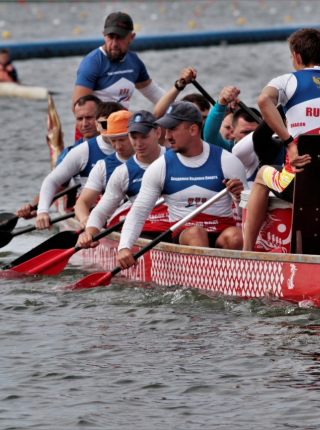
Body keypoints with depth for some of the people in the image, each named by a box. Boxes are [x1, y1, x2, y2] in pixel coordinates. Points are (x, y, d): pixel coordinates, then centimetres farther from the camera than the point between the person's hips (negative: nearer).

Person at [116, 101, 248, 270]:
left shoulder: (227, 162, 1)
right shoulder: (160, 167, 5)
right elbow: (138, 211, 4)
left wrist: (241, 196, -21)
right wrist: (124, 247, -13)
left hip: (222, 233, 0)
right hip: (183, 237, 0)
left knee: (234, 237, -34)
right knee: (196, 233, -34)